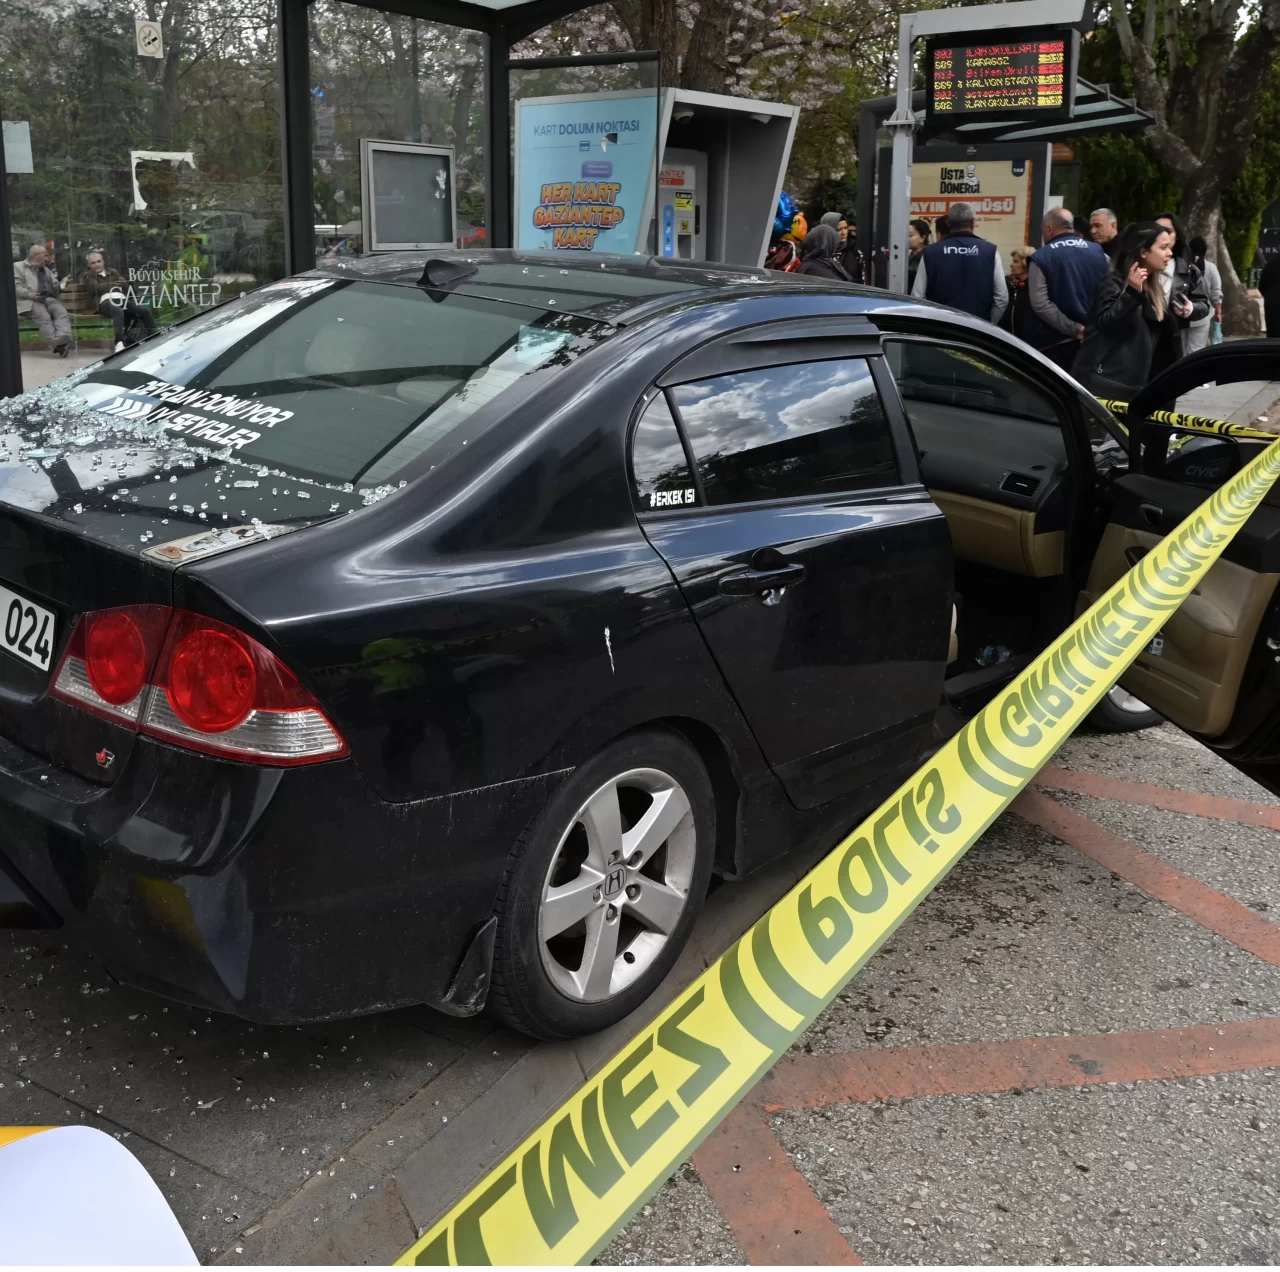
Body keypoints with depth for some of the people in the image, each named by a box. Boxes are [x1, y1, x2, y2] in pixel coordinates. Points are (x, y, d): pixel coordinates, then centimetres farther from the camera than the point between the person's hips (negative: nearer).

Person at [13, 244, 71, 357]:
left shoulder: (46, 270, 35)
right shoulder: (18, 266, 15)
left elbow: (55, 287, 31)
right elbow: (16, 286, 0)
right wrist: (30, 295, -16)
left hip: (49, 299, 5)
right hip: (30, 301, -5)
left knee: (62, 311, -30)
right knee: (44, 316, -36)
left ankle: (63, 338, -54)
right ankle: (56, 344, -51)